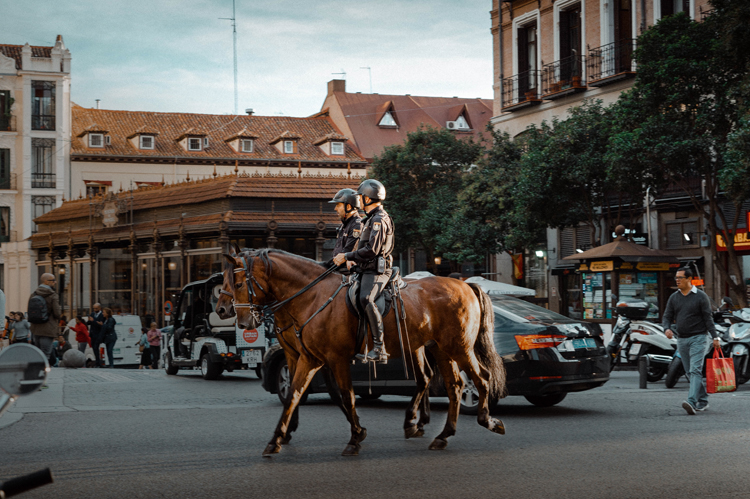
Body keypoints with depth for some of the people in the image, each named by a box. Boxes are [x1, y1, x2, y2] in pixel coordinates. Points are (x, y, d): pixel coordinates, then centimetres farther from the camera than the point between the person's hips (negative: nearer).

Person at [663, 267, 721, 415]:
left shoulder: (701, 296, -3)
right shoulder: (673, 298, 9)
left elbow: (708, 318, -3)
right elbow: (667, 317, 7)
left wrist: (715, 337, -8)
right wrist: (667, 329, -14)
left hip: (698, 338, -5)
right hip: (682, 340, 5)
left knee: (695, 370, -17)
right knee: (690, 373, 10)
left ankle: (691, 402, -29)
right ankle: (703, 401, 22)